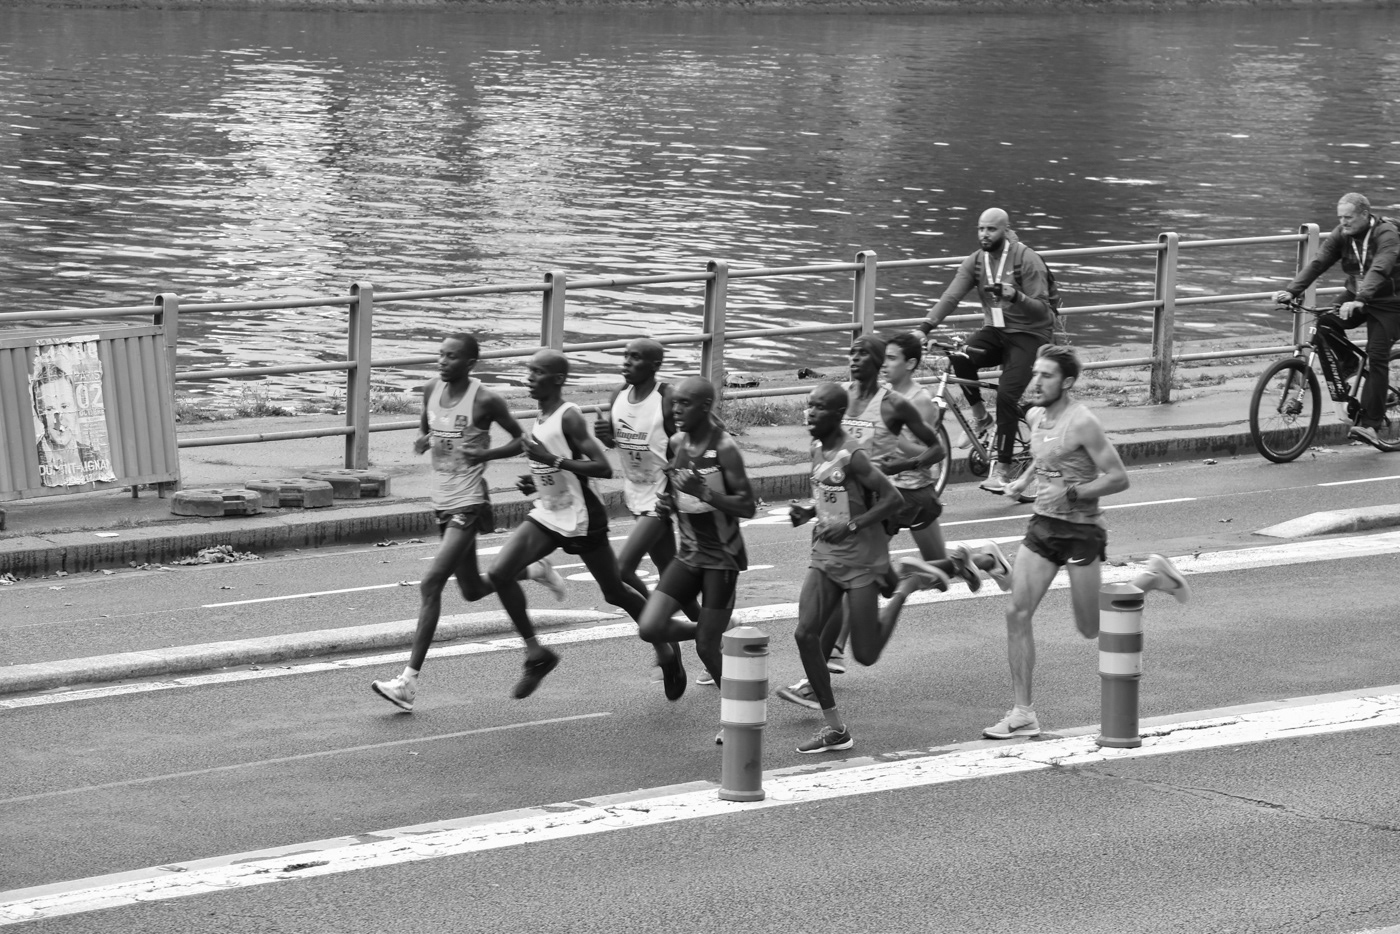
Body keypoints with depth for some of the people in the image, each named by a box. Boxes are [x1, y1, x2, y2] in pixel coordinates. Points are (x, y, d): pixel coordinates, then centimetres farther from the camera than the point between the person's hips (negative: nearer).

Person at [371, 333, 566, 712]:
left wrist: (486, 454, -19)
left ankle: (409, 682, -17)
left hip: (469, 503, -8)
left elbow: (523, 439, -3)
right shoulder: (432, 389, 4)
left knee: (431, 585, -16)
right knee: (473, 591, 19)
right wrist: (422, 440, -2)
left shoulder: (485, 401, -13)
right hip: (443, 501, 8)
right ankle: (535, 570, 46)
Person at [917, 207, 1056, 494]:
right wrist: (924, 327, -24)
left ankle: (1002, 470, -15)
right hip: (995, 331, 5)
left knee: (1007, 396, -21)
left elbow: (1042, 309, -16)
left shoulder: (1027, 260, -13)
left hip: (1028, 334, -5)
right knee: (961, 358, -28)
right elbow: (951, 297, -10)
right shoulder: (975, 262, 1)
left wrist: (1015, 296, -36)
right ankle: (980, 418, -4)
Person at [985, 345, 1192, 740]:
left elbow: (1118, 478, -18)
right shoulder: (1035, 417, 5)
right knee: (1017, 614, -5)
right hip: (1042, 525, 7)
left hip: (1081, 529, -7)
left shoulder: (1082, 423, -18)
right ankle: (1022, 714, 0)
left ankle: (1153, 578, 28)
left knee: (1092, 629, 6)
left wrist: (1070, 493, -24)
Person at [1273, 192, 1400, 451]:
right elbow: (1317, 263, -14)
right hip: (1355, 298, 5)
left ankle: (1369, 424, -16)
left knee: (1376, 358, -15)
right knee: (1324, 326, -22)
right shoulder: (1341, 235, -5)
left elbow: (1379, 271, -37)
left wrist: (1360, 300, -53)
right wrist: (1291, 290, -30)